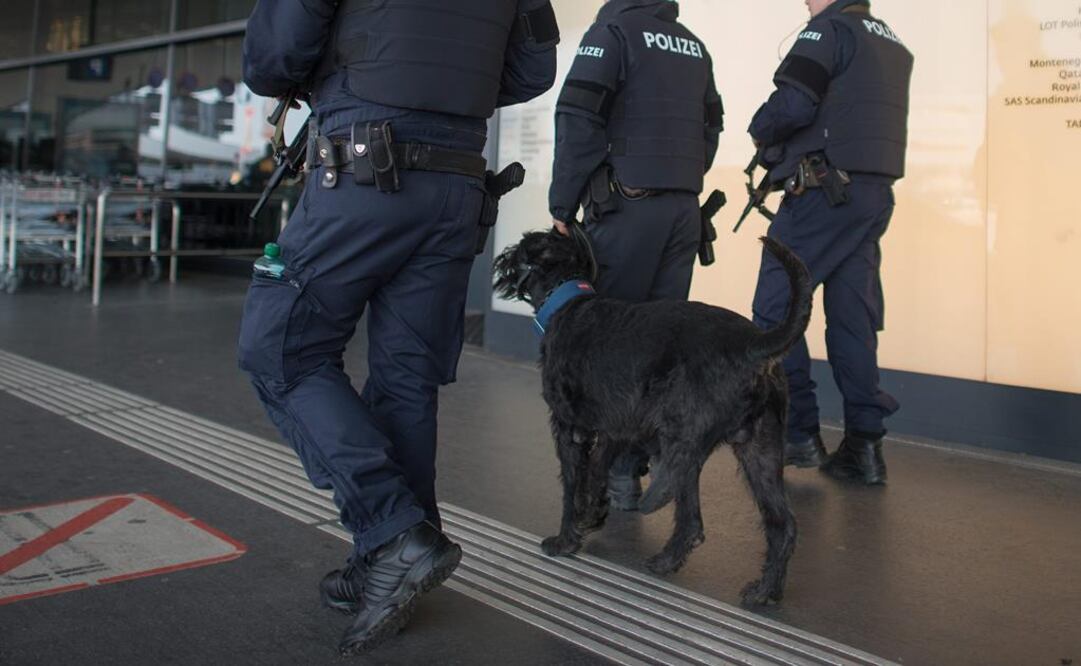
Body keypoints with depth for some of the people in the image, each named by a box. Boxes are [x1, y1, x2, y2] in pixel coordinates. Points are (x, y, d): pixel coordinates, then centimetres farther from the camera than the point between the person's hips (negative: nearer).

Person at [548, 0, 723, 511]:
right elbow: (711, 128, 22)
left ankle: (620, 472, -2)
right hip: (685, 209, 6)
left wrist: (562, 208, -6)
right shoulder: (694, 45, 18)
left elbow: (578, 122, -10)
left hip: (627, 206, -6)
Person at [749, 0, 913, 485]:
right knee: (854, 318, 8)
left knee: (775, 307, -1)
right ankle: (864, 445, 8)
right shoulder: (893, 45, 21)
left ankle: (798, 433, -1)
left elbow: (793, 104, -18)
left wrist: (759, 130, 2)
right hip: (876, 196, 8)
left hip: (823, 192, -8)